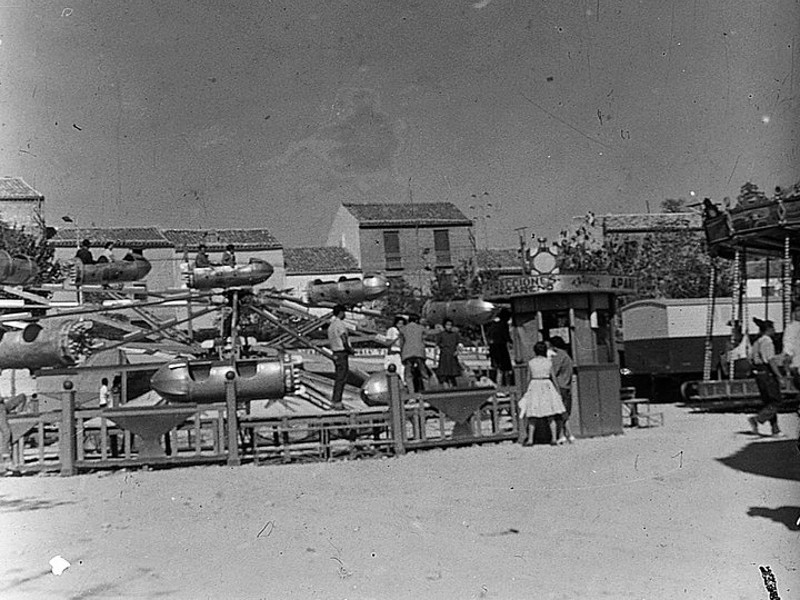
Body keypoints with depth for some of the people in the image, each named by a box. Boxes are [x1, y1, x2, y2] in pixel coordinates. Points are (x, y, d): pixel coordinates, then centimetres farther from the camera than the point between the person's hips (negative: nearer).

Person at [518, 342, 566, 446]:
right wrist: (558, 390, 14)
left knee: (531, 416, 3)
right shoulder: (549, 362, 1)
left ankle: (530, 439, 0)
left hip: (534, 386, -1)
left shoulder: (530, 362, -3)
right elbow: (553, 377, 4)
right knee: (550, 416, 7)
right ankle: (554, 438, 7)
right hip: (547, 386, 2)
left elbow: (529, 377, 1)